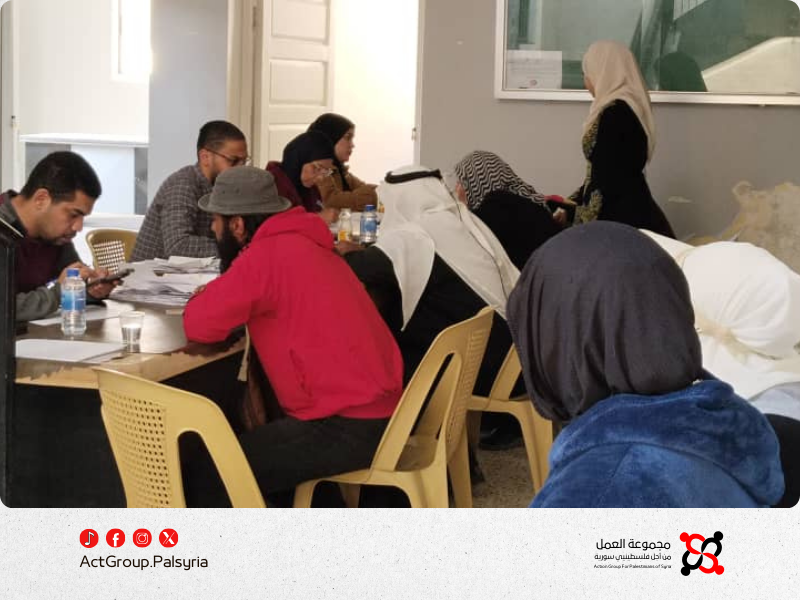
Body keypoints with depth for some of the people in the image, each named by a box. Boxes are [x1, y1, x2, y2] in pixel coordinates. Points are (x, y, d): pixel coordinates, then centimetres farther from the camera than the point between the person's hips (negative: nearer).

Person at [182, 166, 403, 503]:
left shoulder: (268, 254, -17)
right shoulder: (298, 242, 12)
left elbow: (199, 325, -17)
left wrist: (207, 299, 5)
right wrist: (220, 299, 6)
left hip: (349, 427, -10)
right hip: (374, 411, 10)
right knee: (252, 444, 23)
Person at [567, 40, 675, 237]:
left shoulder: (615, 112, -15)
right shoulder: (630, 108, 15)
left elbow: (605, 178, -17)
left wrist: (585, 225, -11)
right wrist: (571, 204, 25)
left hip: (623, 218, -9)